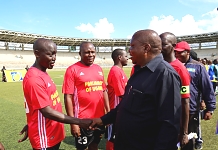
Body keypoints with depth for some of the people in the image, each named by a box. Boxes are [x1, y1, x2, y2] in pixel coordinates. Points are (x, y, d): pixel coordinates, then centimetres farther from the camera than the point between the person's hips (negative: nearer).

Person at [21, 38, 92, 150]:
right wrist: (79, 122, -26)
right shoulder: (34, 79, -24)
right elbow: (47, 112, -26)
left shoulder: (43, 73, 5)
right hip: (45, 138, -8)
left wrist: (31, 125, 19)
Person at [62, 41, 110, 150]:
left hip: (100, 118, 5)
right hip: (83, 120, -5)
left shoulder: (98, 69, 7)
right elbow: (68, 97, -13)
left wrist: (108, 111, 9)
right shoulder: (72, 70, -10)